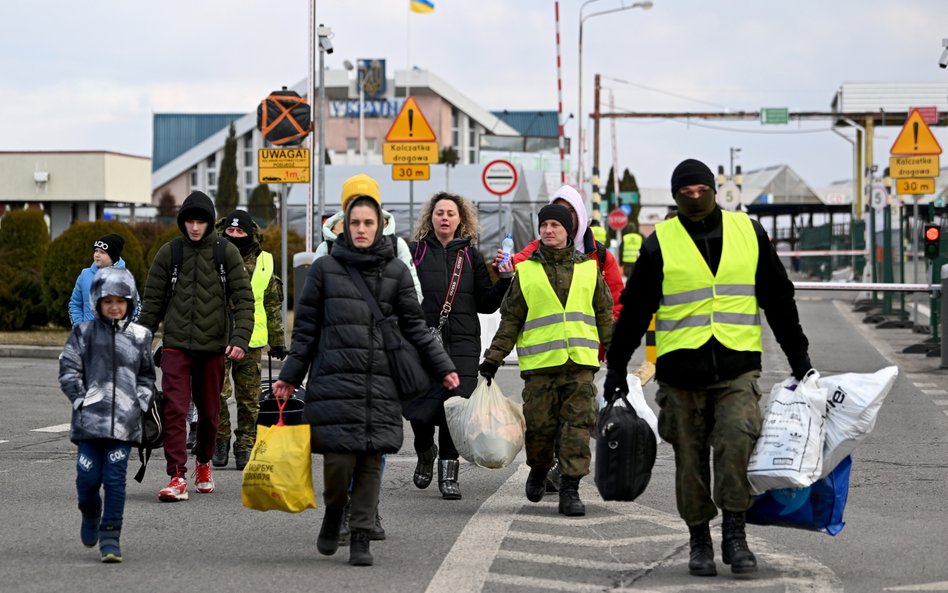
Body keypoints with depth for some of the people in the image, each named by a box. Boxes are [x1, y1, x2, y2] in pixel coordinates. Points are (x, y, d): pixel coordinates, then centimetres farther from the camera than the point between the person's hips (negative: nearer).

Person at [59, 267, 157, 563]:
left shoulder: (140, 336, 11)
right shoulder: (84, 333, 5)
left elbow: (146, 377, 20)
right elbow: (68, 371, 4)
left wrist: (140, 402, 6)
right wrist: (82, 401, -6)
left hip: (124, 421, 1)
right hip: (89, 419, -1)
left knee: (115, 478, -5)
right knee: (88, 476, -2)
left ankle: (110, 537, 1)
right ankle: (90, 514, 30)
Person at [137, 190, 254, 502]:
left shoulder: (226, 252, 1)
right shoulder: (169, 252, 4)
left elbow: (244, 298, -2)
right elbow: (153, 300, 8)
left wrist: (240, 338, -15)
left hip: (213, 347, 0)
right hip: (176, 345, 0)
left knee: (209, 412, 11)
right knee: (174, 410, -12)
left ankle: (203, 464, 34)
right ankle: (177, 477, -13)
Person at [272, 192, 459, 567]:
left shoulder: (396, 271, 10)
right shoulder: (325, 268, 7)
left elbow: (415, 326, 12)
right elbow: (306, 327, 10)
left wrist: (443, 368, 7)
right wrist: (290, 377, 7)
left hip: (380, 382, 1)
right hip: (333, 380, -1)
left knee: (371, 461, -1)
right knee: (339, 458, -8)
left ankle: (360, 537, 9)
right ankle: (333, 514, 20)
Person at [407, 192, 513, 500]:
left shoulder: (471, 257, 12)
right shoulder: (415, 252, 6)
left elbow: (486, 304, 12)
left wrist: (504, 279, -1)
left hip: (462, 345, 1)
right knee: (420, 410, -4)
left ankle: (448, 472, 5)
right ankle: (425, 452, 27)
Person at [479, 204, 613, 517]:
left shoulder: (588, 269, 11)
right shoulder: (525, 271, 8)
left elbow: (604, 315, 18)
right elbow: (510, 320, 11)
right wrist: (493, 358, 6)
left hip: (580, 362, 1)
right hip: (539, 363, -1)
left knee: (579, 424, -7)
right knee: (540, 425, 1)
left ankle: (570, 488, -4)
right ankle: (539, 470, 29)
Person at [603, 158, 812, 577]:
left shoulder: (748, 232, 8)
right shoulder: (660, 243, 4)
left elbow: (778, 299, 16)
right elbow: (634, 309, 10)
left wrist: (799, 357, 17)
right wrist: (616, 366, 9)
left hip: (738, 369, 0)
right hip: (681, 370, 0)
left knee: (736, 444, -18)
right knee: (690, 460, 4)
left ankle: (734, 534, -9)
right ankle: (700, 541, 17)